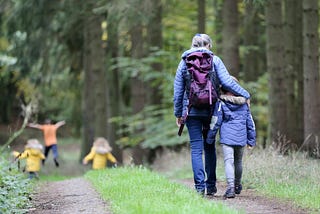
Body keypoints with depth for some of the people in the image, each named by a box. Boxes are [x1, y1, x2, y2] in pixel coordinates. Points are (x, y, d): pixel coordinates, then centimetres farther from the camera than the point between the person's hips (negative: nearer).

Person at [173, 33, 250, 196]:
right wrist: (245, 95, 0)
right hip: (210, 110, 0)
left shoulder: (184, 62, 5)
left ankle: (200, 186, -7)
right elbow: (227, 82, -9)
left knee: (196, 148, 1)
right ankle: (211, 185, 13)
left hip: (191, 111, 0)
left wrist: (178, 113, 13)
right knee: (209, 147, 14)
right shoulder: (214, 60, 0)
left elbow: (178, 91, 6)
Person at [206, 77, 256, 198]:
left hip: (227, 138, -4)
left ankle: (231, 187, -25)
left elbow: (215, 122, -3)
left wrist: (210, 139, 5)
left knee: (228, 161, -9)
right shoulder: (244, 103, 10)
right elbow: (250, 123, 14)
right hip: (241, 138, 4)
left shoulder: (221, 103, -3)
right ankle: (237, 186, 36)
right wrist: (251, 140, 21)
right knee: (238, 162, 20)